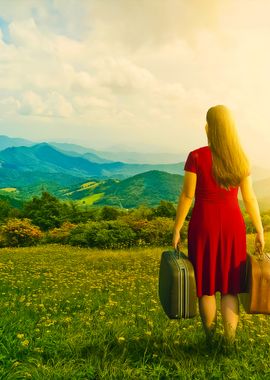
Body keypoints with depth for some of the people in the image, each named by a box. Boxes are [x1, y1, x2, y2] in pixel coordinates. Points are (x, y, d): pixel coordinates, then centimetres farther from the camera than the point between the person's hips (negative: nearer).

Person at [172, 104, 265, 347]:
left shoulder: (196, 157, -10)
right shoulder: (240, 159, 1)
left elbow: (187, 196, -11)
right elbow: (250, 198, 2)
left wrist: (176, 230, -4)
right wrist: (260, 231, 9)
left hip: (204, 226, -2)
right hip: (233, 226, 3)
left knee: (206, 285, 12)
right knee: (230, 286, 12)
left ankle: (210, 340, 22)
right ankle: (230, 342, 12)